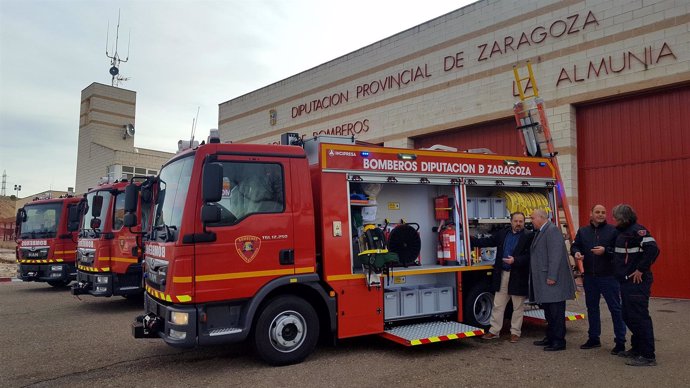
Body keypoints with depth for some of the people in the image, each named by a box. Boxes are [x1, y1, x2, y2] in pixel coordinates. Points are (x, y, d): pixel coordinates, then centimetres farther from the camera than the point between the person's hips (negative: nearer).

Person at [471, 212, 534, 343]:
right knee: (497, 305, 10)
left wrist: (515, 260, -24)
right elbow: (488, 241, 10)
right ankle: (494, 331, 20)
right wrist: (471, 240, 5)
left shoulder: (529, 236, -8)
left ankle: (515, 332, 21)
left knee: (518, 307, 9)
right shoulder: (503, 233, 7)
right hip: (502, 274, 5)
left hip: (518, 277, -4)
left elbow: (529, 256, -13)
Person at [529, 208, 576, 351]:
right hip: (543, 280, 10)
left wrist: (552, 277, -23)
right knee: (548, 311, 16)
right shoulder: (540, 232, 17)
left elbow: (555, 255, -20)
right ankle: (550, 338, 26)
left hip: (553, 280, -10)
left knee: (556, 312, -2)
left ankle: (559, 341, 5)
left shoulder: (552, 230, -13)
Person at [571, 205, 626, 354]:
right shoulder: (583, 231, 10)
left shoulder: (613, 231, -4)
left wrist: (605, 250, -22)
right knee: (592, 307, 14)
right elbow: (575, 246, 15)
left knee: (615, 308, -1)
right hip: (589, 277, 5)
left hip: (609, 276, -5)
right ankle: (594, 338, 26)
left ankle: (620, 342, 8)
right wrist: (576, 252, -7)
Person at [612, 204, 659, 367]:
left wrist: (641, 269, -23)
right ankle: (636, 349, 30)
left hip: (636, 282, -10)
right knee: (628, 316, 18)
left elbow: (653, 249, -27)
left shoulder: (637, 230, -15)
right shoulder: (623, 232, 15)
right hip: (626, 282, 10)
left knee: (639, 317, -7)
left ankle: (648, 356, 0)